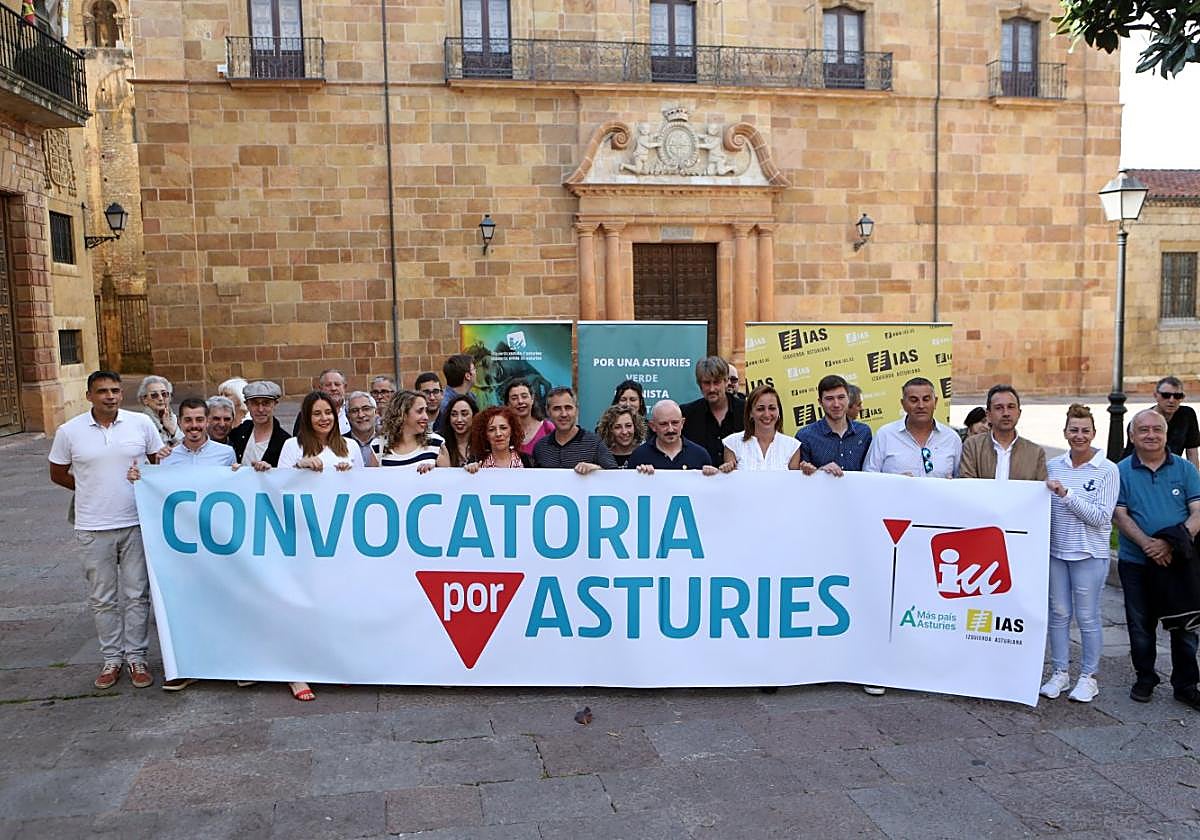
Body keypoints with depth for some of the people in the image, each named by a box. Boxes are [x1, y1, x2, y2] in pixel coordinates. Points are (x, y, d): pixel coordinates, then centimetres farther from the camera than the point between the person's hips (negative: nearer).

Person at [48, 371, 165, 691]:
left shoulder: (142, 423, -3)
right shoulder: (69, 431, -3)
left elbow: (161, 463, 9)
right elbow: (57, 473, 10)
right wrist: (93, 489, 5)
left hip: (136, 524, 0)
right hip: (93, 529, 0)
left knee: (137, 594, 6)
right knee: (102, 598, 10)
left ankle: (136, 657, 18)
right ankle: (112, 658, 23)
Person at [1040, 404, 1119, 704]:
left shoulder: (1107, 470, -7)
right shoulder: (1053, 466, 5)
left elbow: (1101, 517, -14)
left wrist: (1066, 493, -20)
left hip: (1089, 553, -3)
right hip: (1056, 550, 4)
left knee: (1087, 616, 4)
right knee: (1058, 613, 10)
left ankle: (1088, 677, 19)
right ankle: (1059, 672, 22)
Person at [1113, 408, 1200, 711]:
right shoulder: (1122, 471, -1)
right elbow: (1120, 515, -6)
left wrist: (1173, 542, -20)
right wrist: (1147, 544, -20)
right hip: (1136, 563, 0)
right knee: (1141, 625, 11)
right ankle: (1145, 678, 27)